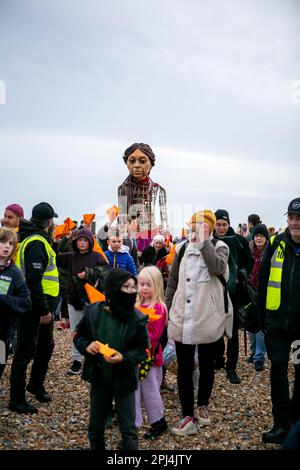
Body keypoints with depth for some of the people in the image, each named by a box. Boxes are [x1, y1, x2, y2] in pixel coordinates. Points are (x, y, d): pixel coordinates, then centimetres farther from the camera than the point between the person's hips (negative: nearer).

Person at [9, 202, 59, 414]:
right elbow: (33, 279, -25)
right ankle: (17, 400, 13)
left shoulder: (38, 240, 14)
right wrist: (43, 310, -23)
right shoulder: (36, 243, -18)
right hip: (34, 307, -10)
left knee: (46, 345, 21)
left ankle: (36, 384, 40)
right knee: (26, 351, 1)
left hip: (43, 305, 10)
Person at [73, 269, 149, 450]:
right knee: (96, 425, 20)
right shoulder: (93, 312, -12)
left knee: (128, 428, 7)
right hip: (99, 377, 2)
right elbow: (78, 335, 2)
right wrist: (86, 346, -19)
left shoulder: (137, 319, -15)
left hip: (124, 380, -2)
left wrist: (124, 358, -26)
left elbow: (143, 349, -9)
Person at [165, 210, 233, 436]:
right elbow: (172, 281, 13)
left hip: (209, 318, -2)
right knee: (184, 368, 2)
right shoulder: (182, 248, 7)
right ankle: (188, 417, 12)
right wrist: (168, 308, 11)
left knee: (207, 365, 14)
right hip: (183, 318, 2)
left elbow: (217, 268, -24)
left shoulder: (219, 247, -2)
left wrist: (203, 241, -20)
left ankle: (203, 405, 36)